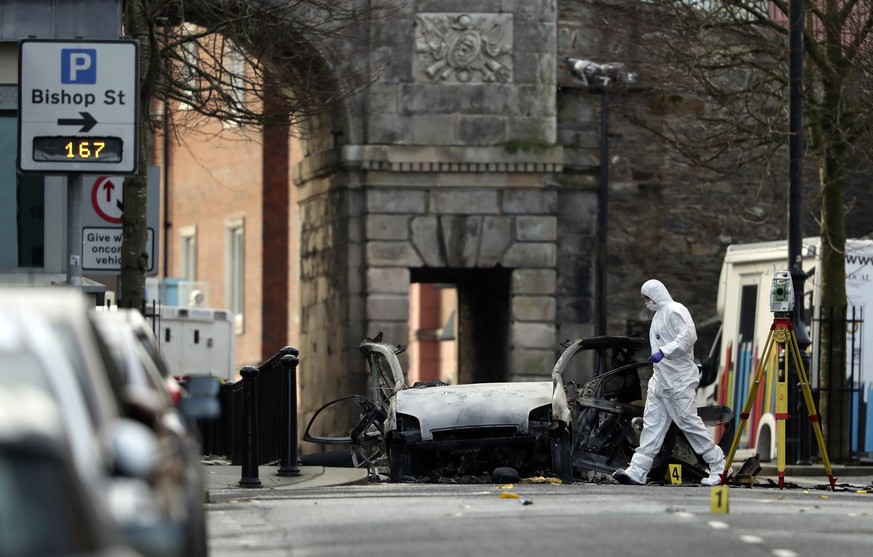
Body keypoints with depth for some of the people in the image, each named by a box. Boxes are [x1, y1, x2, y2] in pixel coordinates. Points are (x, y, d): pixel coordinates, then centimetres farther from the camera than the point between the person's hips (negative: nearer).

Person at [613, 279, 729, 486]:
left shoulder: (675, 311, -10)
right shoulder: (659, 315, 21)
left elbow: (689, 335, -24)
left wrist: (664, 352, -30)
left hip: (678, 381, -10)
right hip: (660, 380, 10)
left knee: (689, 422, -9)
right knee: (652, 424, 3)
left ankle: (719, 467, -1)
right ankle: (637, 471, -3)